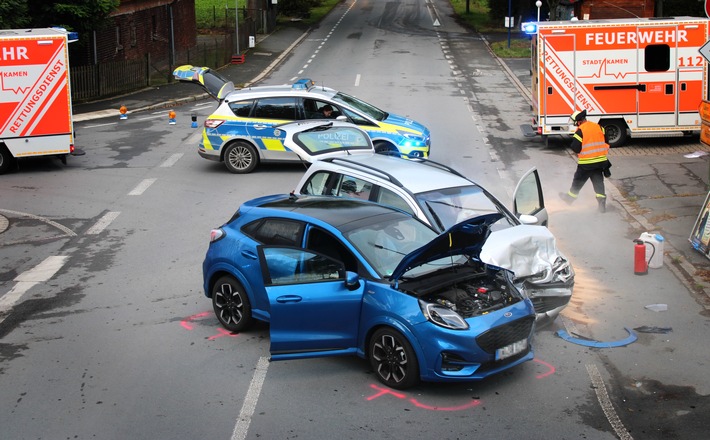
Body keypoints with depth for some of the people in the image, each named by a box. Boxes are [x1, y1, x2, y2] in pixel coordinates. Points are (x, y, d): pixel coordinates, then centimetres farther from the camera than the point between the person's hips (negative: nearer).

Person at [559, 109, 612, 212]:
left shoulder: (580, 131, -16)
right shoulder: (598, 127, 3)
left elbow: (575, 147, -17)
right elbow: (606, 141, 10)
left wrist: (579, 152, 5)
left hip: (586, 162, -5)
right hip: (600, 160, 5)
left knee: (578, 181, 13)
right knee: (598, 182, 9)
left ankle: (570, 197, 30)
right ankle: (602, 203, 2)